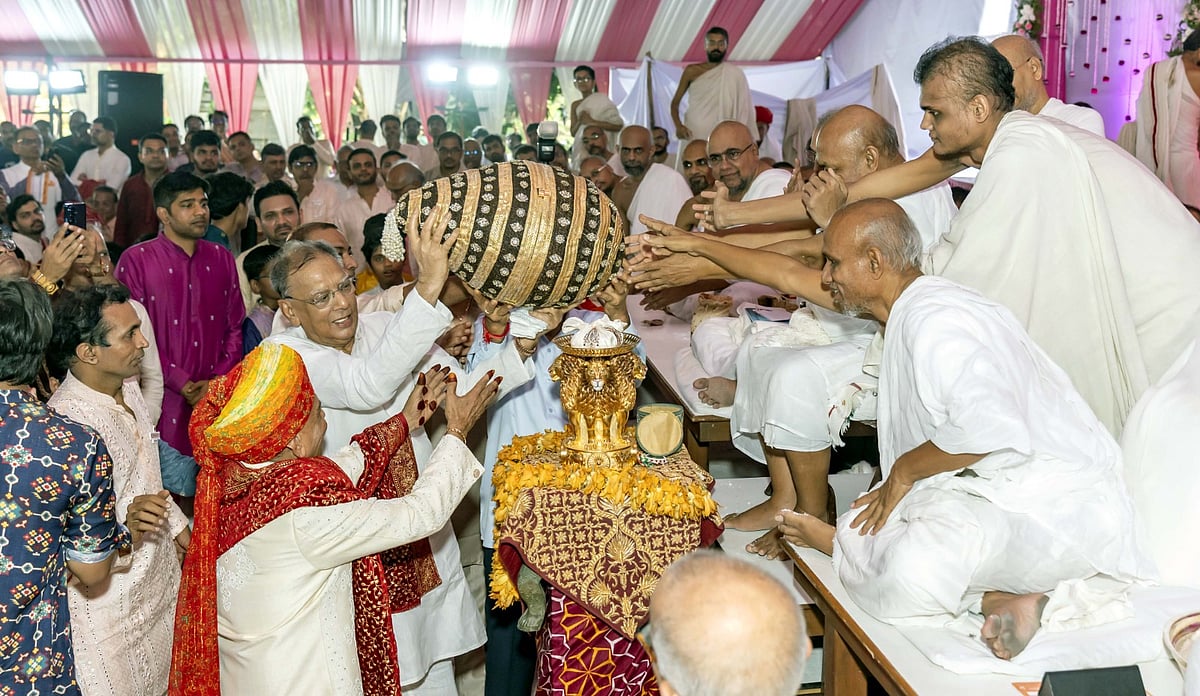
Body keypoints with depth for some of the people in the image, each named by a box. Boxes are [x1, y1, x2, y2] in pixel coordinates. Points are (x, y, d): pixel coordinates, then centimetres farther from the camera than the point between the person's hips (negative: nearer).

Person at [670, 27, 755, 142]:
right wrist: (678, 126, -6)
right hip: (693, 135, 1)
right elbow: (675, 102, 12)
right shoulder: (692, 71, 7)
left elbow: (744, 111, 6)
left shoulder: (736, 75, 4)